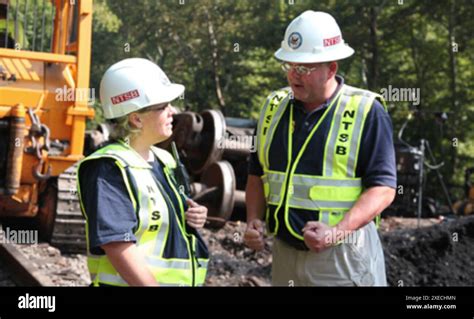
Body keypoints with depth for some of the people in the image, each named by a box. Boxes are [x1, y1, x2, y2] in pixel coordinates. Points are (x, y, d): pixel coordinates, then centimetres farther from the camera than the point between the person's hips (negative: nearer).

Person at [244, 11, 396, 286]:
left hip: (343, 261, -5)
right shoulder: (275, 106, 7)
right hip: (284, 253, 5)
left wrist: (336, 232, -23)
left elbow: (383, 188, -11)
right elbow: (258, 174, 17)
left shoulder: (367, 112, -8)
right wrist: (254, 220, 0)